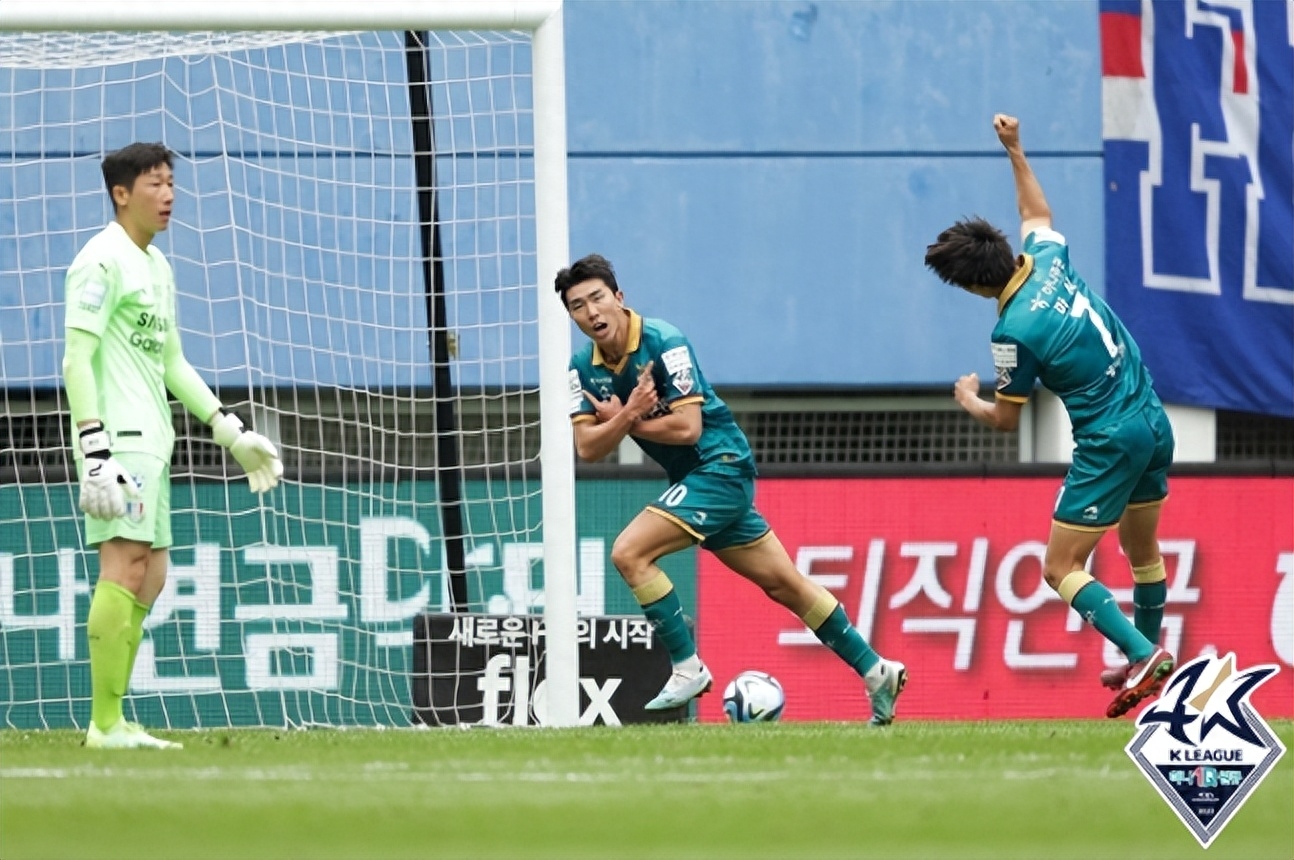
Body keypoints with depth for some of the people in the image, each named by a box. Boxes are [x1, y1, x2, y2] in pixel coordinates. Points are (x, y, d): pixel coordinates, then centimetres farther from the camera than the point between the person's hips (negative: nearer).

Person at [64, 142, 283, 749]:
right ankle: (106, 723, -17)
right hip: (118, 438, -10)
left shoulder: (156, 266, 21)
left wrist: (231, 432, 25)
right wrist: (95, 451, -23)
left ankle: (113, 721, 12)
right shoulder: (102, 262, -9)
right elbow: (77, 361, -15)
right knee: (126, 563, -16)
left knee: (149, 577, 9)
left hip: (149, 442, 10)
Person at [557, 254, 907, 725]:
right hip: (692, 477, 8)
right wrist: (628, 412, -23)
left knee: (628, 552, -19)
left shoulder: (663, 343, -19)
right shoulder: (584, 367, 1)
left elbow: (687, 426, -25)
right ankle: (876, 672, 22)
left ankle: (687, 669, -9)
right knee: (784, 584, 13)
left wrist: (625, 422, -14)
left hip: (721, 466, -8)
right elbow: (587, 448, -6)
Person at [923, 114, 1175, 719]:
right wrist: (1015, 149, 30)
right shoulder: (1049, 258, -1)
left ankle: (1143, 655, -16)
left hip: (1108, 444, -9)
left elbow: (1005, 420, -6)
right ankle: (1146, 659, 38)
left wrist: (968, 399, 13)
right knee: (1143, 551, 24)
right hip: (1154, 424, 9)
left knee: (1061, 569, -2)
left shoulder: (1015, 332, -20)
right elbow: (1036, 213, 25)